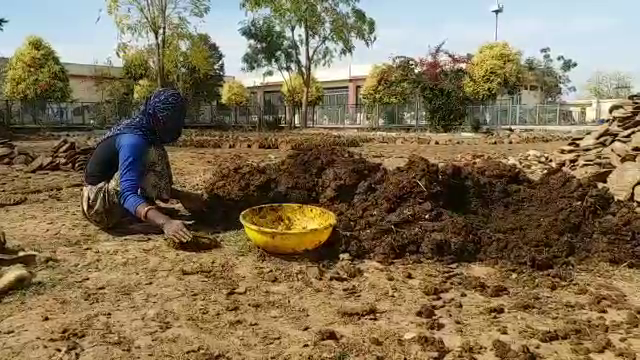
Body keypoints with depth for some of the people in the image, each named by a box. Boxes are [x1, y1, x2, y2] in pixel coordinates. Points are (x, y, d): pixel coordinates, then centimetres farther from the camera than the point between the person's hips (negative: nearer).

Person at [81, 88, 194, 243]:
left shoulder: (143, 132, 5)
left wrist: (182, 196, 13)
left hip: (105, 202, 10)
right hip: (100, 207, -10)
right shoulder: (134, 140, -23)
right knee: (153, 155, -22)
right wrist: (165, 222, -48)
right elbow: (128, 194, -34)